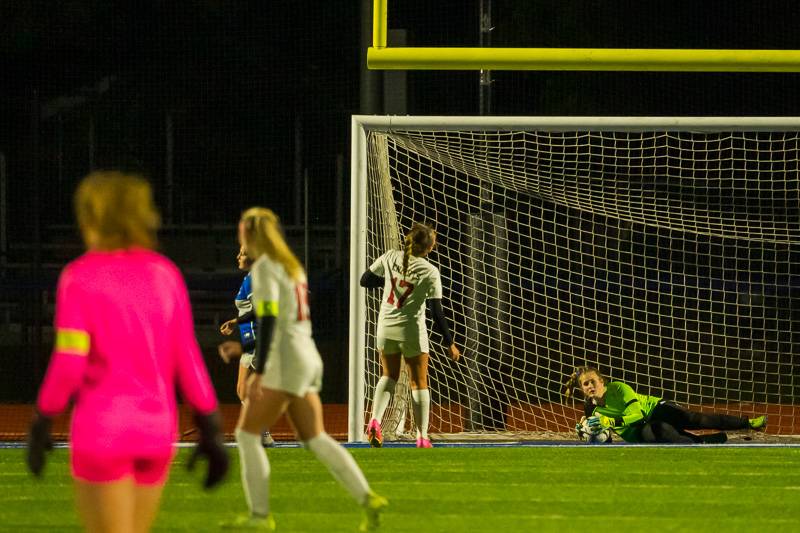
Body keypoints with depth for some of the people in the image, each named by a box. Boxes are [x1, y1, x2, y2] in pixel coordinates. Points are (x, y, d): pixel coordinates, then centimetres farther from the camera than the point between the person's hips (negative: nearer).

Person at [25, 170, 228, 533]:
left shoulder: (80, 276, -7)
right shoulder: (165, 274, 6)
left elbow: (68, 364, -13)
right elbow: (187, 358, 3)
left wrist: (41, 423, -2)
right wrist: (210, 428, 6)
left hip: (101, 430, -5)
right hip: (157, 430, 5)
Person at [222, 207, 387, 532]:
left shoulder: (264, 267, -9)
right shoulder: (291, 265, 18)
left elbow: (268, 320, -19)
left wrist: (259, 372, -23)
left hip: (285, 359, -9)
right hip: (308, 356, 9)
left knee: (247, 434, -3)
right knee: (315, 438, 8)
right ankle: (367, 500, -2)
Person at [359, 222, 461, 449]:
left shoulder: (390, 258, -5)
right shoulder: (430, 272, -12)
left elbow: (365, 280, 4)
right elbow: (437, 312, -11)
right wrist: (449, 343, -3)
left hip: (386, 328, 3)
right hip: (412, 331, -3)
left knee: (388, 376, 19)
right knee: (419, 382, 9)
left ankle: (375, 420, -3)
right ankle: (422, 436, 8)